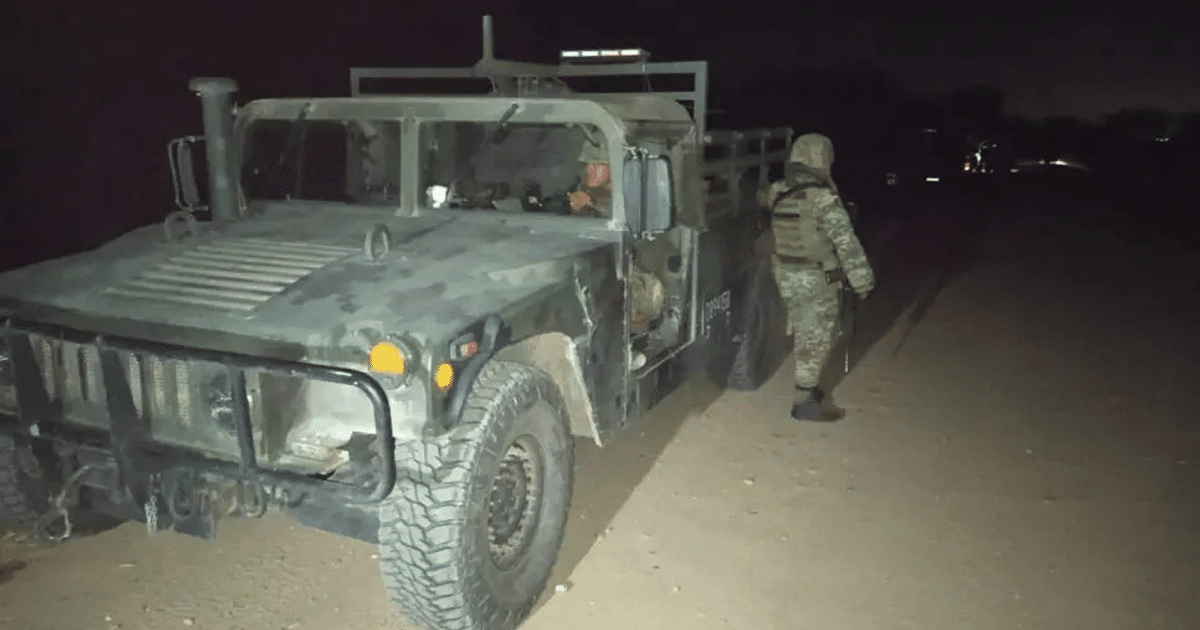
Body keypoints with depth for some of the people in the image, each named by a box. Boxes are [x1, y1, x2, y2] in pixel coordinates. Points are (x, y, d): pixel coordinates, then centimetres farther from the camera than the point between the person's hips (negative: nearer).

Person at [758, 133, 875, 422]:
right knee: (816, 340, 5)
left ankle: (807, 386, 34)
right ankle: (805, 401, 13)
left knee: (805, 335, 21)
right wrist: (863, 281, -11)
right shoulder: (824, 199, -20)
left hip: (786, 276, 7)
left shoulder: (778, 193, 0)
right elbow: (847, 244, -18)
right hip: (816, 280, -7)